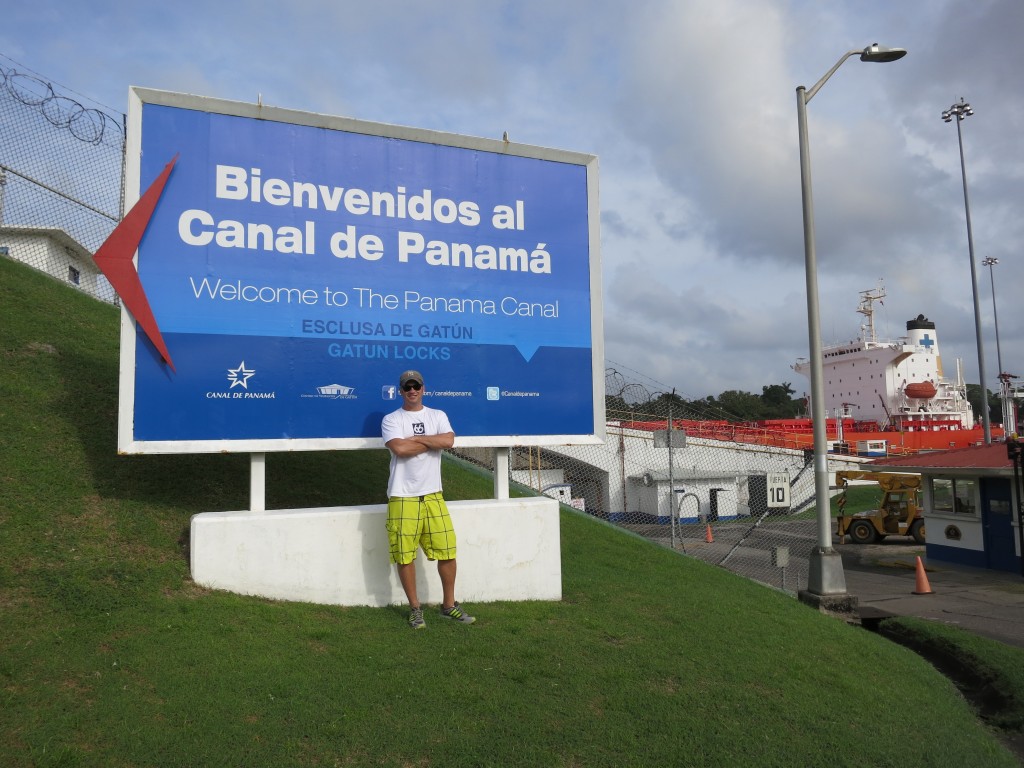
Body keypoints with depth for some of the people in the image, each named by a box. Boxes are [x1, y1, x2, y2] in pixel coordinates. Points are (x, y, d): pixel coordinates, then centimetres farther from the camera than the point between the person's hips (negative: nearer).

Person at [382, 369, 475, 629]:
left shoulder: (438, 416, 9)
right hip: (402, 497, -2)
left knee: (447, 551, 4)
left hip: (433, 495, 3)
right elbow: (399, 448, -18)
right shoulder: (391, 419, 1)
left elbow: (448, 441, -11)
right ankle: (415, 608, 19)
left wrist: (415, 438, -10)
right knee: (405, 555, 2)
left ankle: (449, 605, 21)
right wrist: (432, 442, -8)